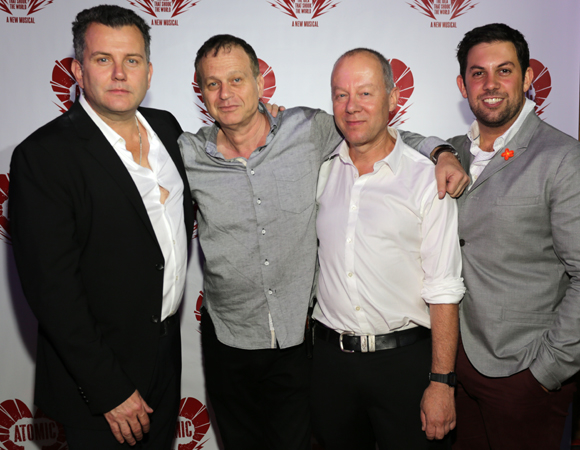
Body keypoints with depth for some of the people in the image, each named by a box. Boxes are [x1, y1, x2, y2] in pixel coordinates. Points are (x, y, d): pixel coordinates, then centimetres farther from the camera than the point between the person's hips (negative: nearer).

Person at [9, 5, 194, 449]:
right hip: (98, 377, -6)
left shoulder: (166, 126, 0)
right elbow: (51, 287, -22)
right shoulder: (42, 155, -20)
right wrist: (110, 391, -20)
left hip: (167, 348, 6)